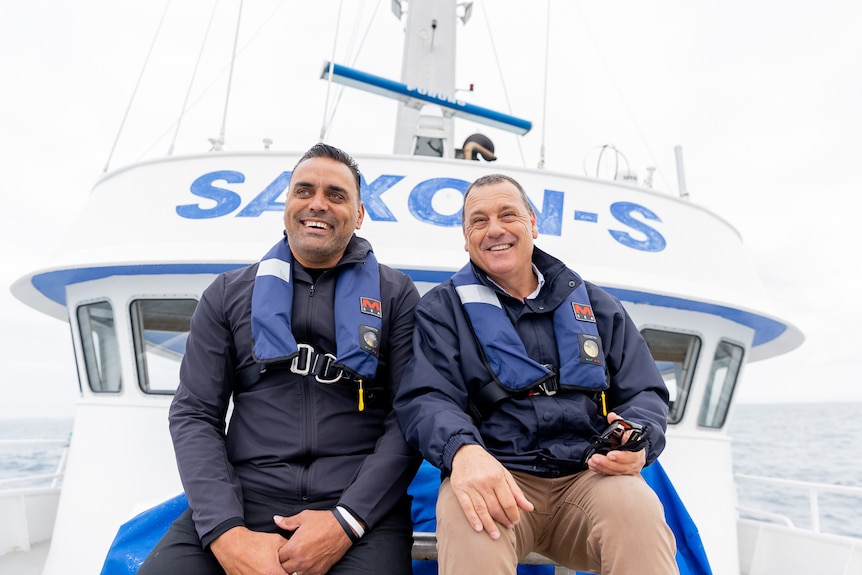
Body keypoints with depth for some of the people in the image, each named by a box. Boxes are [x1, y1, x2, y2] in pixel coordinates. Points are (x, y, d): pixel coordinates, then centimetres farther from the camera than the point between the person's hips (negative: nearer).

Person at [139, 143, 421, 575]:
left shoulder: (395, 295, 5)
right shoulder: (229, 295, 11)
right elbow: (194, 414, 5)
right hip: (245, 497, 2)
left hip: (359, 505, -1)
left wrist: (346, 522, -11)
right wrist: (227, 532, -9)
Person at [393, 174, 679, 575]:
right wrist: (462, 450, -28)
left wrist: (637, 442, -9)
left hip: (588, 475, 3)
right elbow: (424, 400, -5)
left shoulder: (595, 305, 16)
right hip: (492, 477, -2)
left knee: (638, 509, -29)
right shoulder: (443, 309, 8)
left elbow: (645, 393, 15)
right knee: (471, 521, -35)